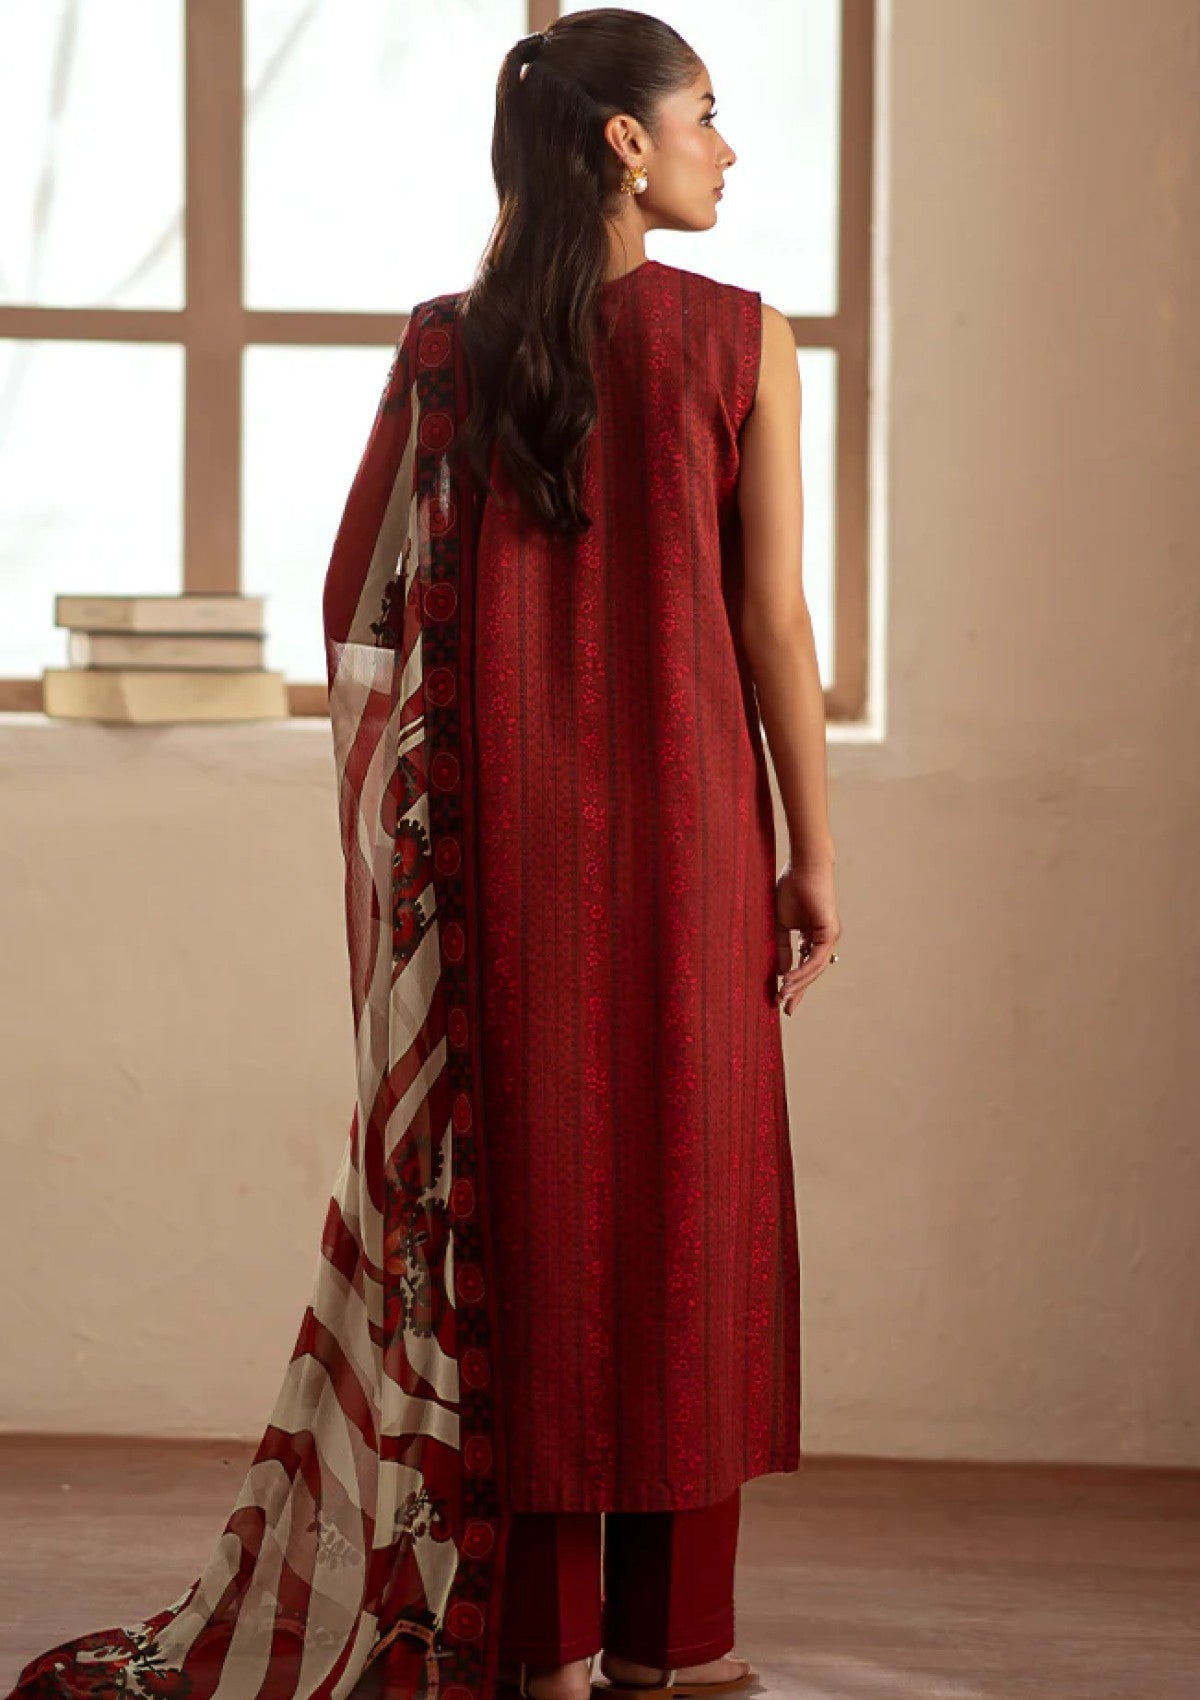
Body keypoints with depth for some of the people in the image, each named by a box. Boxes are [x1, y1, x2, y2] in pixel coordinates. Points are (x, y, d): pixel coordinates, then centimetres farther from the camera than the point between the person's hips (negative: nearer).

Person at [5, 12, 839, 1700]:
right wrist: (812, 855, -2)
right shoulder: (741, 338, -6)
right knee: (685, 1189, 7)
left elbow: (354, 596, 5)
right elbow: (772, 617, -8)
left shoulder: (446, 345, 2)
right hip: (685, 825, -2)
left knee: (519, 1197, 7)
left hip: (497, 830, 2)